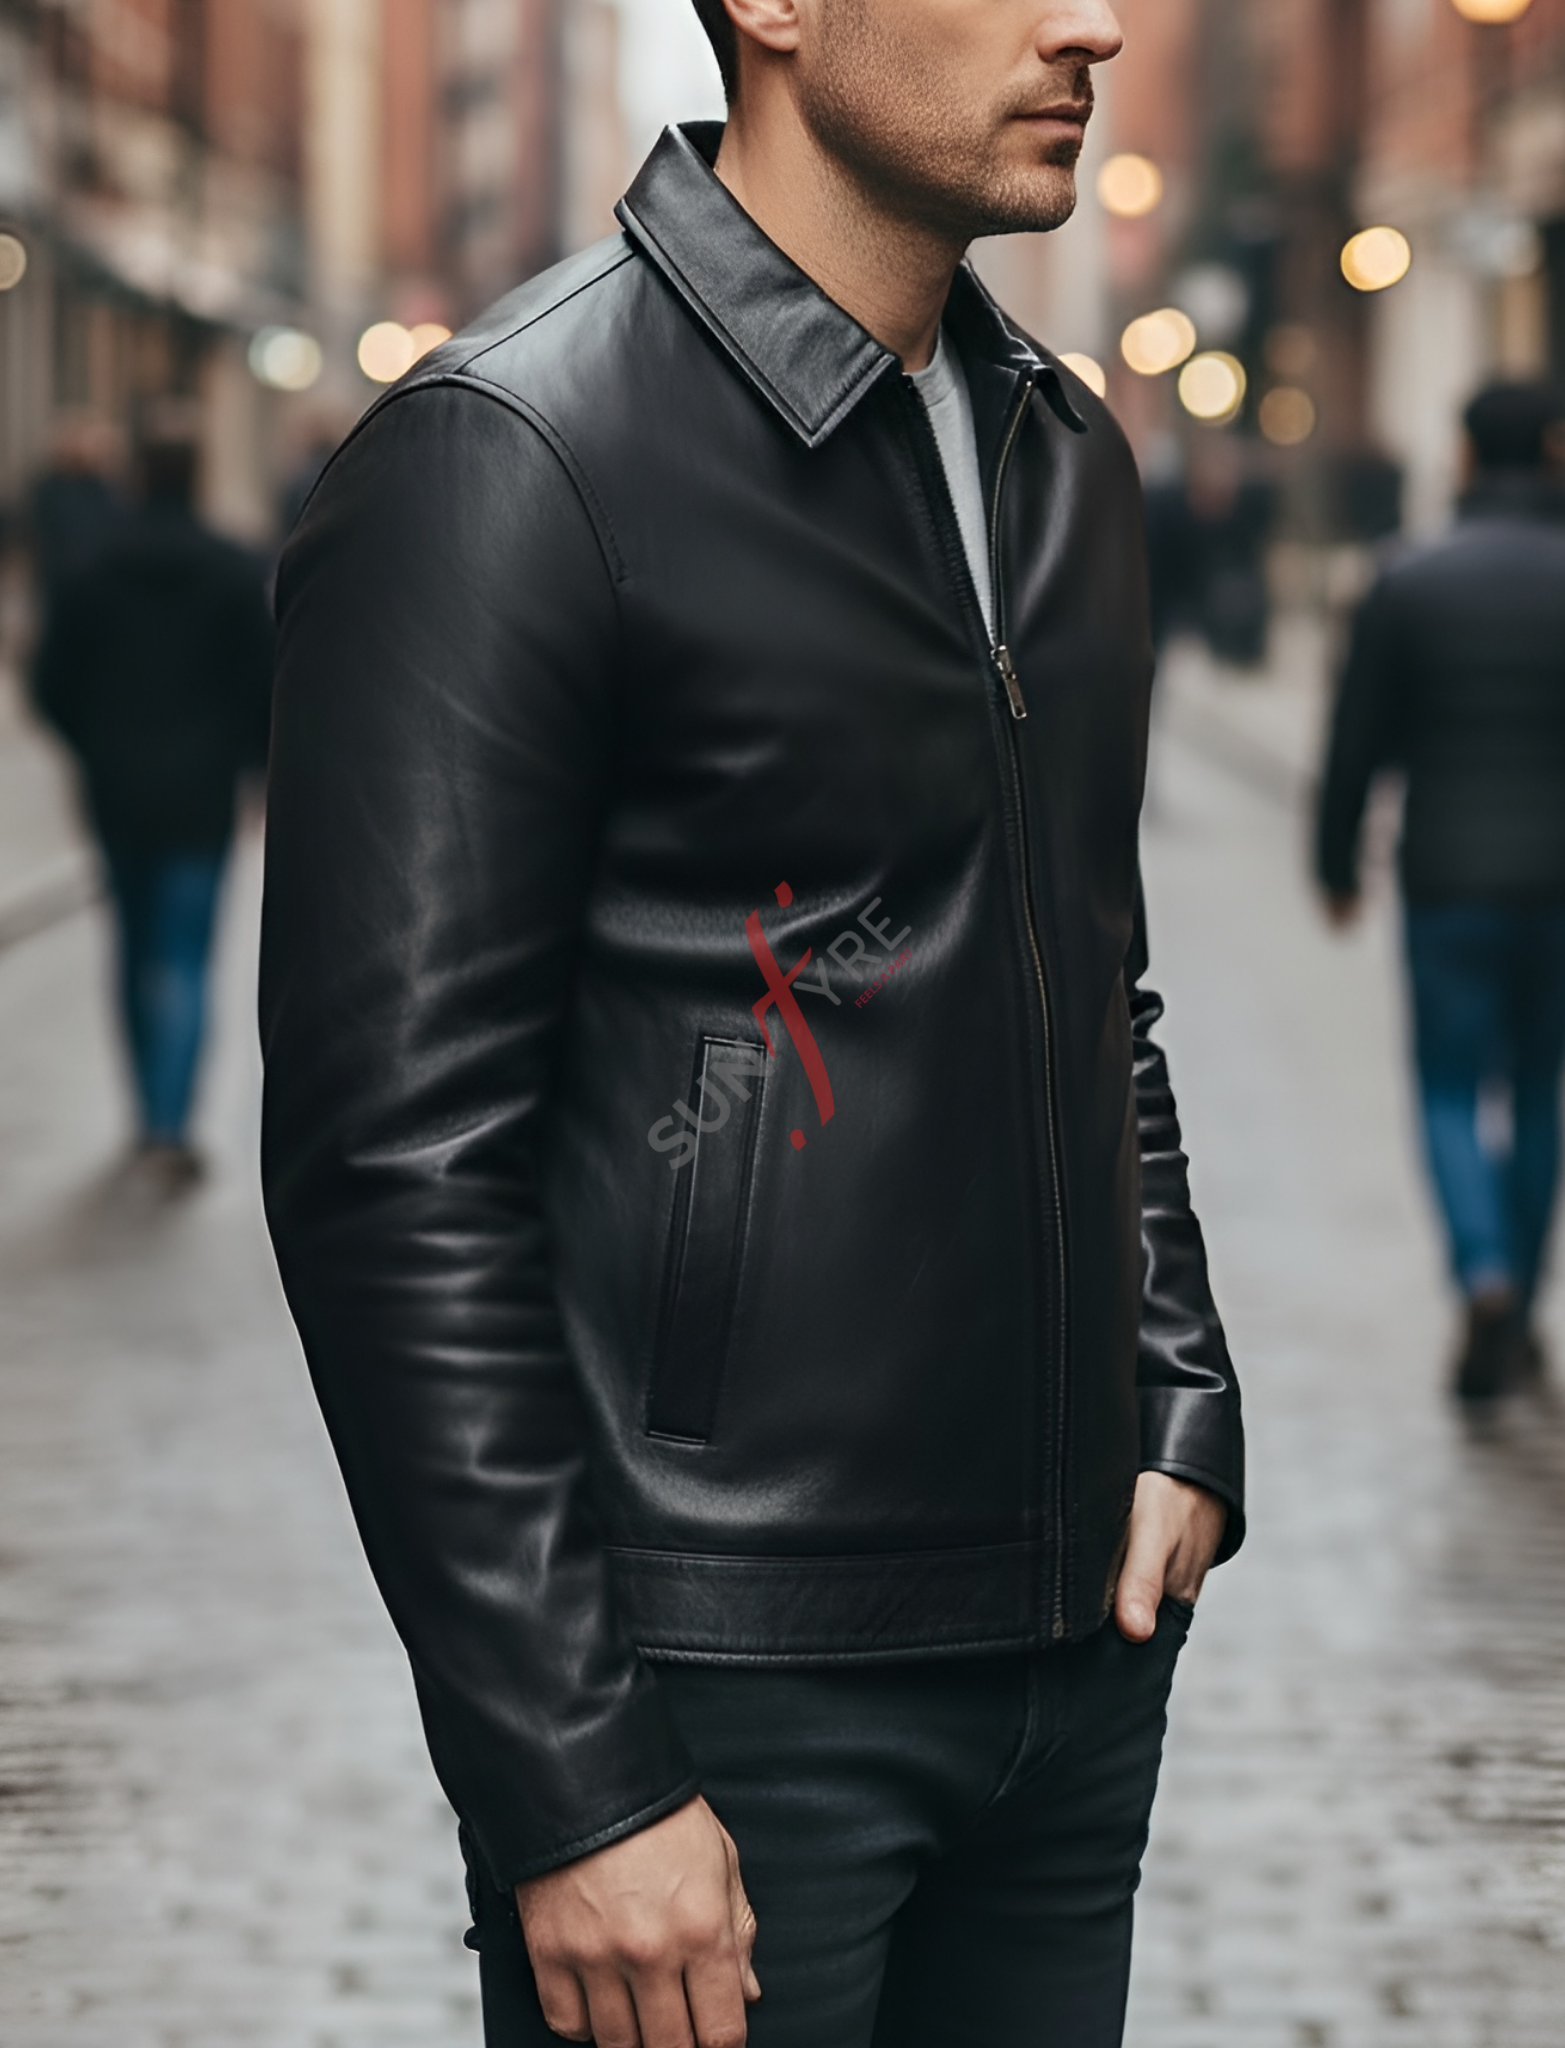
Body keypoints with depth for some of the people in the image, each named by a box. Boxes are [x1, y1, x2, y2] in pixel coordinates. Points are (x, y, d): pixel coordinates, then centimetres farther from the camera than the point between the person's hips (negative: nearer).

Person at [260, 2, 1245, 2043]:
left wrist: (1185, 1415, 11)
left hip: (1078, 1648, 7)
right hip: (721, 1690, -7)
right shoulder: (496, 462, -13)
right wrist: (572, 1785, -18)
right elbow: (395, 1165, -17)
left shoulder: (1068, 455, 11)